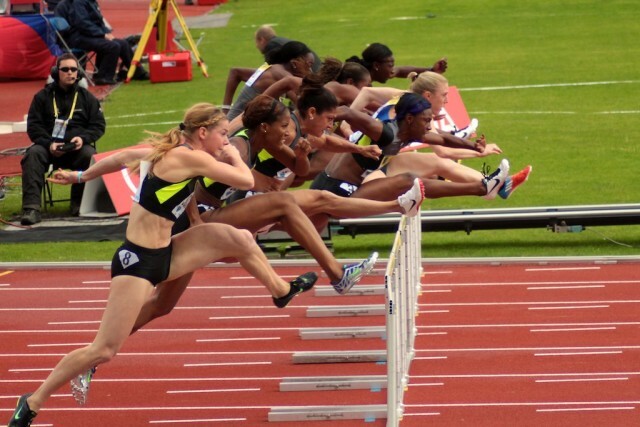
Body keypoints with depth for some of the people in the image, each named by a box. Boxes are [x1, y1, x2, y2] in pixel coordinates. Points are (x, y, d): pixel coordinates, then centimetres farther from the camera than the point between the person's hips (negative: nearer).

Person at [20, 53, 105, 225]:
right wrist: (49, 143, -15)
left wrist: (83, 138, -12)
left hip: (78, 147, 0)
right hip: (50, 148, 0)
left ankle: (79, 203, -17)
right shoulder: (43, 97, 9)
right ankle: (31, 208, -41)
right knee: (33, 154, -32)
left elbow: (98, 125, 9)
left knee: (90, 155, -34)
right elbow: (33, 127, 3)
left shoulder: (86, 97, 13)